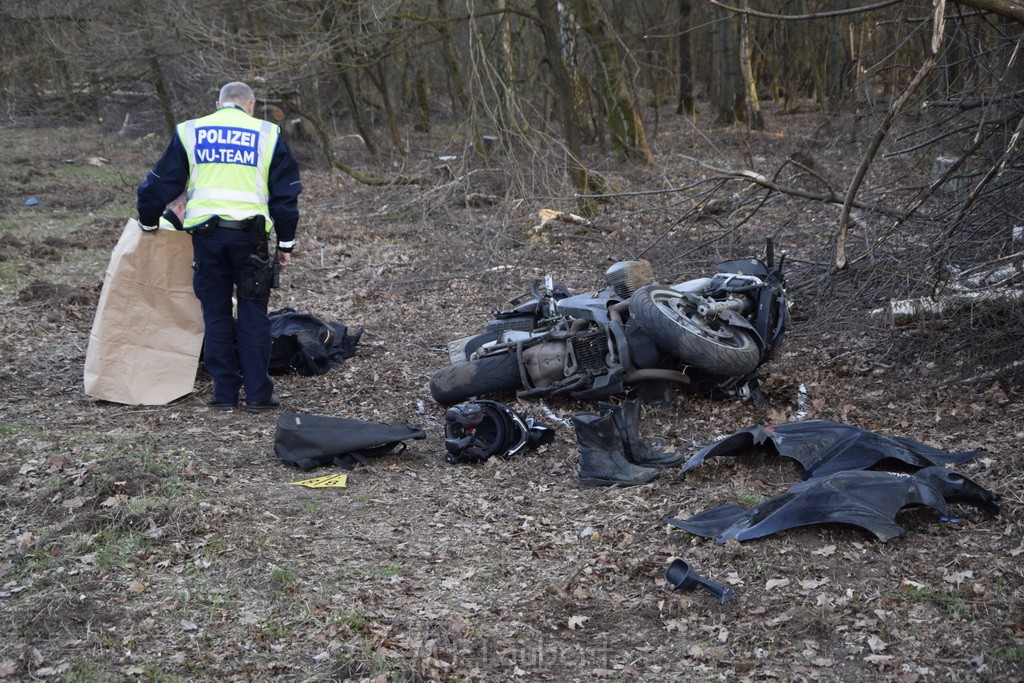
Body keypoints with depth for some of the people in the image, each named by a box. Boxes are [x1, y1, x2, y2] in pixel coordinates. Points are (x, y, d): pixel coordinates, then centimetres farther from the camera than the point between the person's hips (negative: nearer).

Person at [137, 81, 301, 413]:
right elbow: (286, 193, 9)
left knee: (216, 313, 9)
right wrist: (286, 243, 15)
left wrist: (147, 221, 29)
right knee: (253, 312, 6)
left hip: (205, 231, 1)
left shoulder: (189, 132, 11)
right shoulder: (267, 134, 8)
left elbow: (162, 182, 14)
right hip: (249, 232, -1)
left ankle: (225, 392, 12)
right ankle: (258, 393, 6)